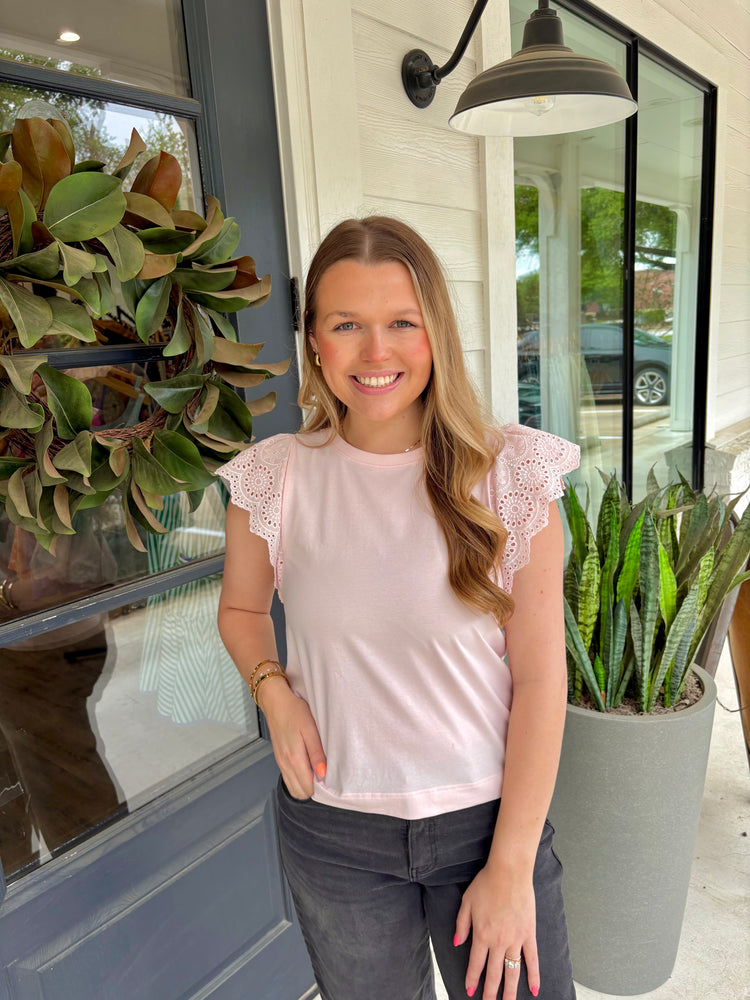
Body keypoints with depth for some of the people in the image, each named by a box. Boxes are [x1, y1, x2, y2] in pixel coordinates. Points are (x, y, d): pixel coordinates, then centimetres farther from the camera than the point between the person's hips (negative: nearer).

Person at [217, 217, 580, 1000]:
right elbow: (240, 607, 9)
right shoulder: (274, 478, -9)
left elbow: (540, 677, -11)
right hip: (333, 831, 2)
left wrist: (512, 866, -10)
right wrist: (272, 689, -11)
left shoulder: (511, 470, -13)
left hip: (489, 817, -1)